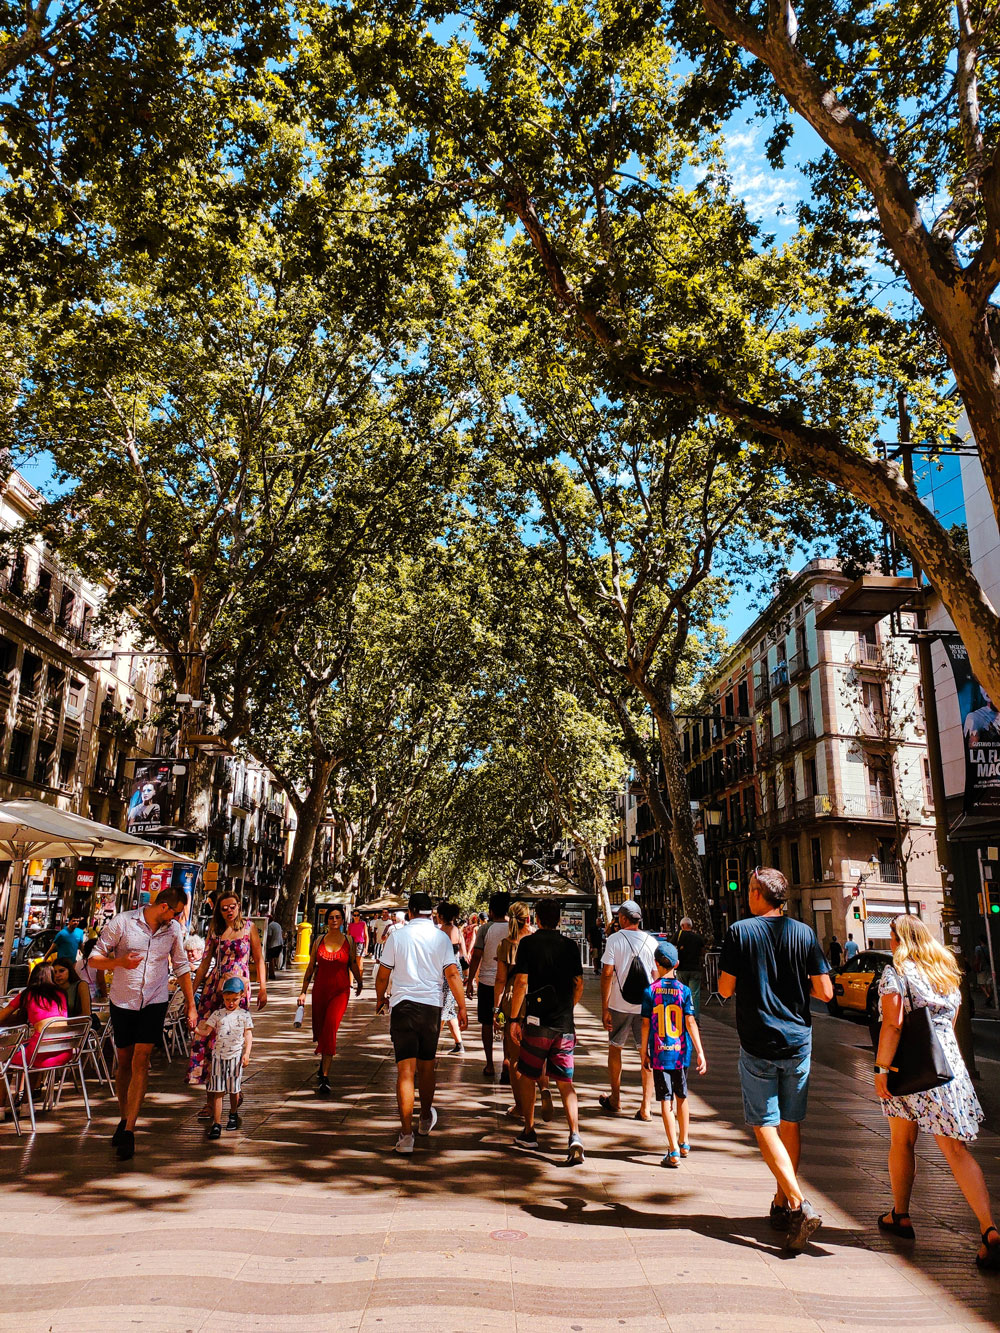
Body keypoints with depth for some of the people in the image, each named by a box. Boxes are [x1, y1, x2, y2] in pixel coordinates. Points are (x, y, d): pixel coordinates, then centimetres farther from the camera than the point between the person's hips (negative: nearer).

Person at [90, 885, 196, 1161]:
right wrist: (120, 962, -26)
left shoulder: (173, 929, 1)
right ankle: (124, 1119, 31)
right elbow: (94, 959, -5)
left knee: (141, 1060, -11)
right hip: (123, 1001, 0)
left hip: (155, 1002, 0)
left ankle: (129, 1130, -9)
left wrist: (191, 1006, 9)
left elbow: (182, 968, 10)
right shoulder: (121, 922, -9)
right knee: (124, 1062, 10)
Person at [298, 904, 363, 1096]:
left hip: (340, 991, -2)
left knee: (330, 1026, -19)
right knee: (320, 1028, 12)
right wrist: (303, 991, 5)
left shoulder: (348, 940, -1)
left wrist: (359, 983, 25)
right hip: (320, 990, 3)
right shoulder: (319, 940, 2)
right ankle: (325, 1059, 45)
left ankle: (324, 1077, -17)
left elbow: (353, 964, 14)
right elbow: (311, 967, 8)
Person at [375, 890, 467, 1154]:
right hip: (431, 1006, 1)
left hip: (402, 1006, -1)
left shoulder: (397, 936, 0)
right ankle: (425, 1119, 37)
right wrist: (462, 1008, 0)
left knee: (405, 1071, -1)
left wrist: (380, 998, 22)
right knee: (427, 1066, 18)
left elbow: (382, 976, 4)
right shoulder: (441, 937, 0)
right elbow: (452, 974, -6)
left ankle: (406, 1135, -5)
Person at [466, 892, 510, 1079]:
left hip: (487, 981, -1)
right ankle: (507, 1064, -2)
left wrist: (470, 981, 2)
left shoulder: (485, 928, -7)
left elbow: (476, 957, -7)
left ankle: (489, 1065, 16)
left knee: (487, 1024, 11)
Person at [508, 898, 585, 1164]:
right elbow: (579, 984, 10)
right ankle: (575, 1136, -8)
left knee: (527, 1076, 15)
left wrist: (514, 1018, -4)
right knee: (565, 1083, 8)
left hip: (537, 1022, -3)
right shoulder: (570, 945, 5)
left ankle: (529, 1133, 23)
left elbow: (521, 983, -10)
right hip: (565, 1024, 3)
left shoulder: (528, 943, -5)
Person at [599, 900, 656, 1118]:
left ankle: (615, 1100, 27)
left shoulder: (614, 939, -6)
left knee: (615, 1048, 16)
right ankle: (646, 1107, 5)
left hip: (619, 1004, -1)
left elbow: (607, 974, -9)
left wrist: (604, 1008, -4)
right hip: (646, 1006, 1)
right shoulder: (651, 941, 0)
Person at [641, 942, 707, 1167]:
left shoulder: (650, 992, -6)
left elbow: (646, 1024, -4)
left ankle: (674, 1152, -2)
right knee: (682, 1097, 19)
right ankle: (684, 1143, 33)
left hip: (659, 1053, -2)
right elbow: (691, 1023, -6)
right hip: (681, 1054, 2)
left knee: (666, 1100, 1)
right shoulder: (684, 991, -3)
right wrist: (700, 1052, -2)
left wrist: (644, 1052, 6)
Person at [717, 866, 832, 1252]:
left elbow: (725, 989, -7)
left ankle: (799, 1206, -11)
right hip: (798, 1041, 4)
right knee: (791, 1124, 15)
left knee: (764, 1125, 3)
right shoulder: (804, 933, -2)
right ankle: (782, 1205, 25)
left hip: (758, 1044, -4)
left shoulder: (740, 932, -10)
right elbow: (825, 992, -2)